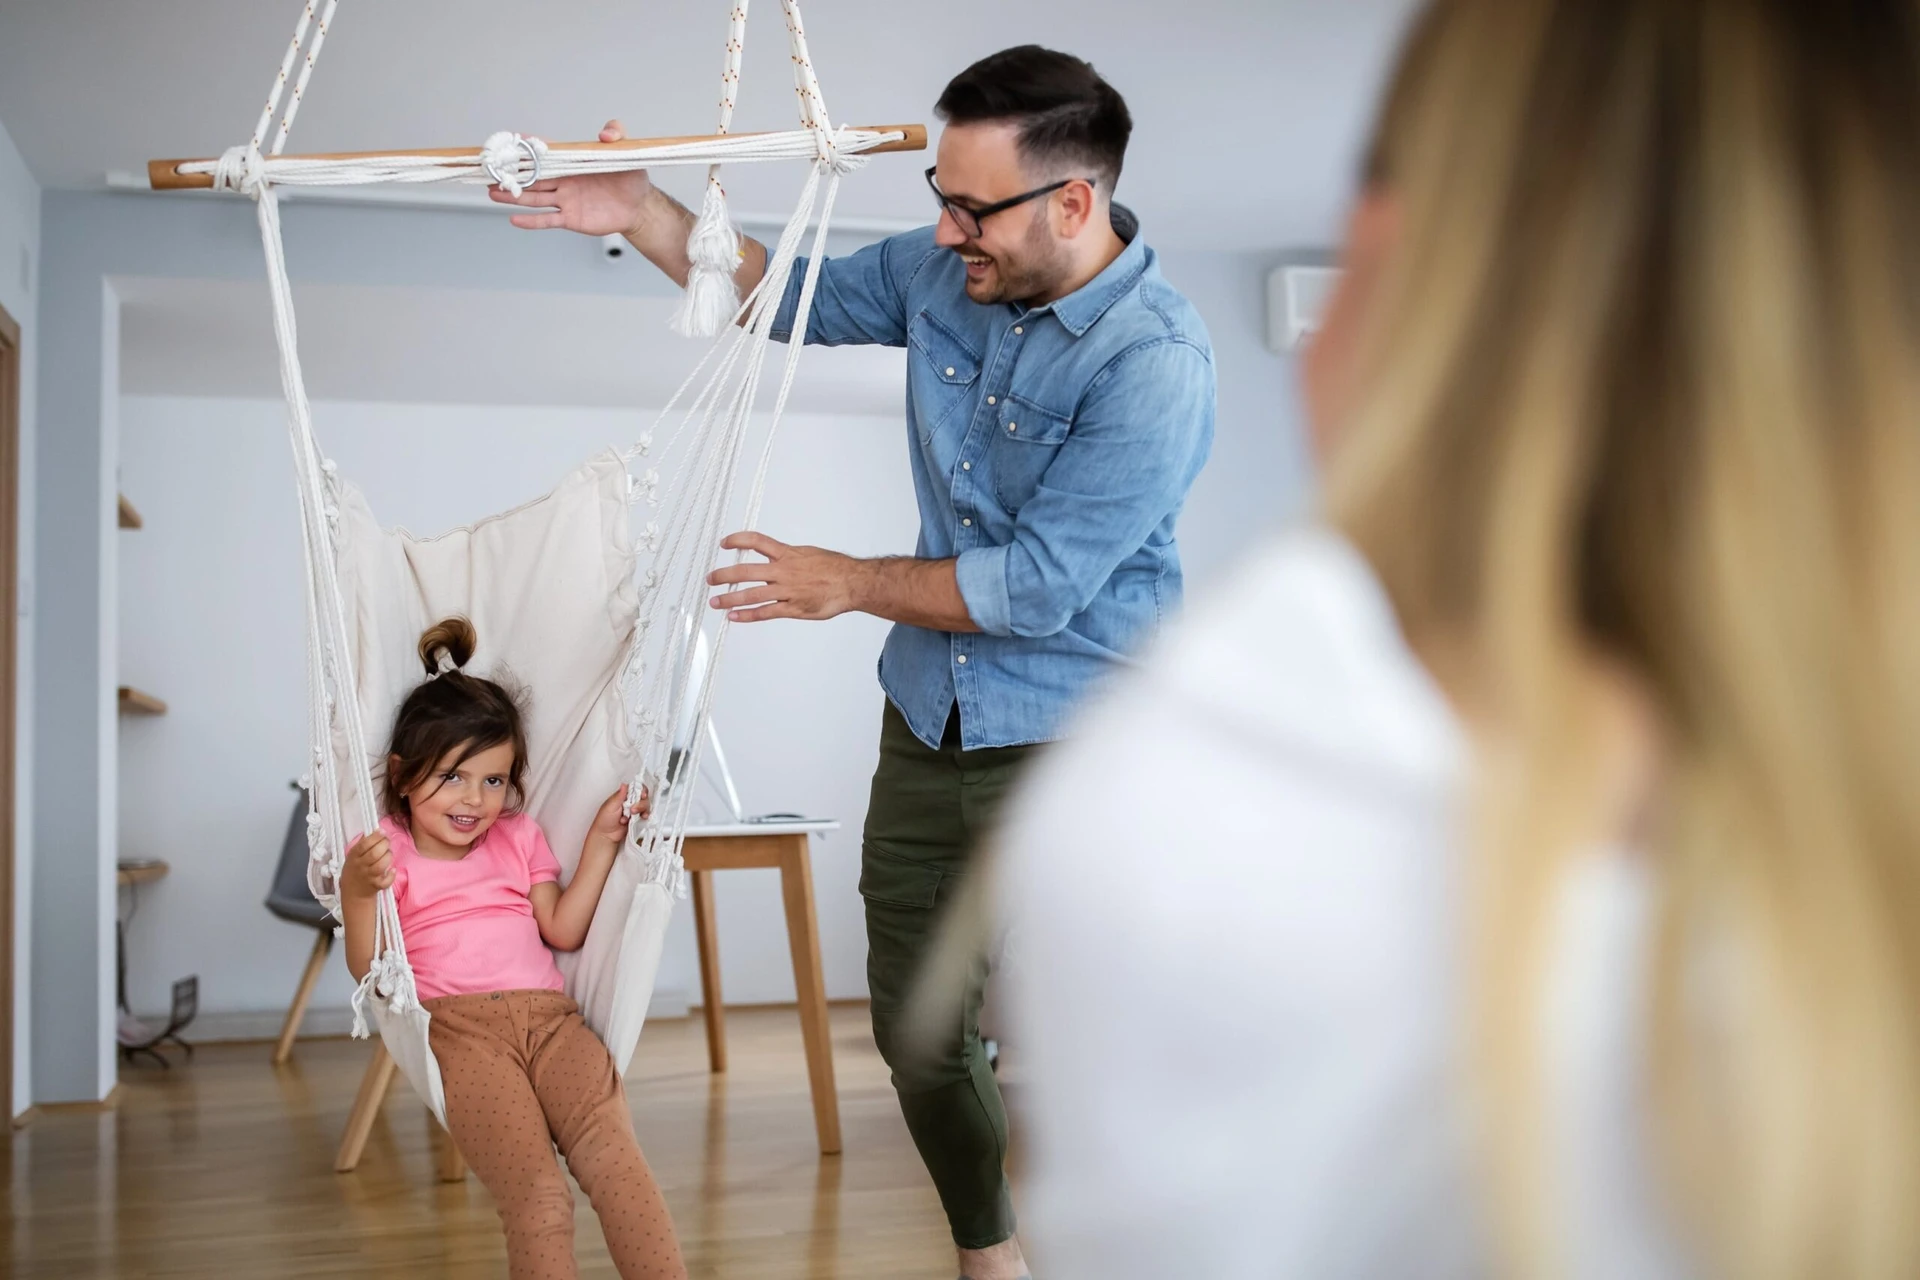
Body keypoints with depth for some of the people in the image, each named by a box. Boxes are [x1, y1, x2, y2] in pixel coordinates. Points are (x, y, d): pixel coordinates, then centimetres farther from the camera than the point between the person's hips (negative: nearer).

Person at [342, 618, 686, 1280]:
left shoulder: (519, 836, 27)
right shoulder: (385, 852, 14)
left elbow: (563, 929, 18)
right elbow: (367, 971, 3)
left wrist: (602, 840, 13)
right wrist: (358, 893, -15)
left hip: (549, 1015, 3)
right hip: (460, 1026, -3)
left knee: (614, 1154, -27)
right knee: (537, 1194, -28)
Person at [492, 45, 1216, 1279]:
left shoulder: (1154, 360, -22)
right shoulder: (946, 271, -1)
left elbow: (1036, 586, -22)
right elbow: (795, 297, 17)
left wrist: (850, 585, -10)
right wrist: (642, 214, 5)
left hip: (1068, 736, -6)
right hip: (930, 715, 7)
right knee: (917, 1033, 15)